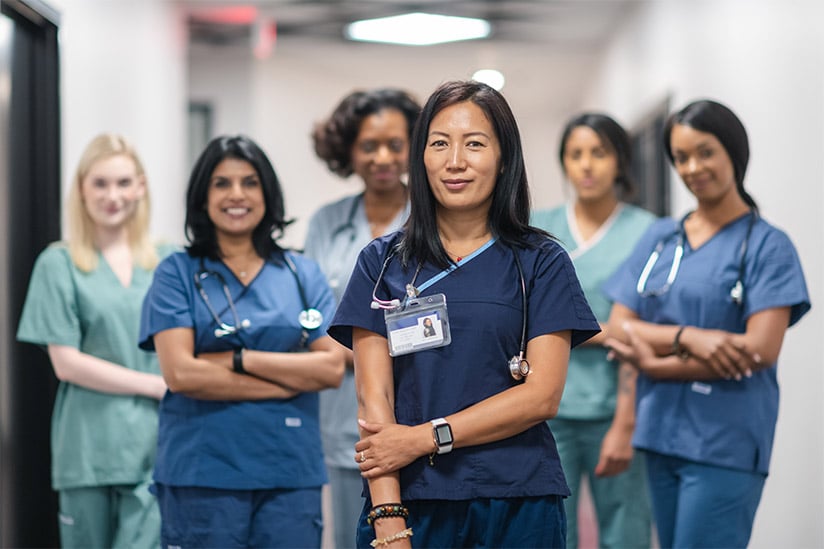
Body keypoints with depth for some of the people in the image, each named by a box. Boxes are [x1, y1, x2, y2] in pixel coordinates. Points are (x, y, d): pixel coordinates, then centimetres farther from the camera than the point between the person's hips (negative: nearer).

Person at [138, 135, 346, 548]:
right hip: (203, 475, -2)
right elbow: (180, 373, -9)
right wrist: (289, 381, -7)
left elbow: (333, 367, 0)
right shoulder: (178, 274, 4)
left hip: (291, 473, 2)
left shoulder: (303, 275, 12)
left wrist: (240, 359, -9)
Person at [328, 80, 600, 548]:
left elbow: (543, 395, -5)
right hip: (409, 501, 1)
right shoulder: (382, 262, 6)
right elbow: (373, 393, -2)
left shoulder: (541, 263, 3)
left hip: (518, 506, 0)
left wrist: (424, 438, -13)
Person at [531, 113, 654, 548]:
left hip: (614, 410, -2)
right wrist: (601, 332, -9)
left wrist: (625, 425, -12)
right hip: (548, 407, 2)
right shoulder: (538, 230, 11)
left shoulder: (644, 231, 1)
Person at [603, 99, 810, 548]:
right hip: (661, 432, 5)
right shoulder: (659, 238, 11)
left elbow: (760, 350, -13)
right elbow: (619, 330, 3)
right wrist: (688, 337, -16)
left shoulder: (766, 245, -3)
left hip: (725, 444, -5)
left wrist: (654, 362, -9)